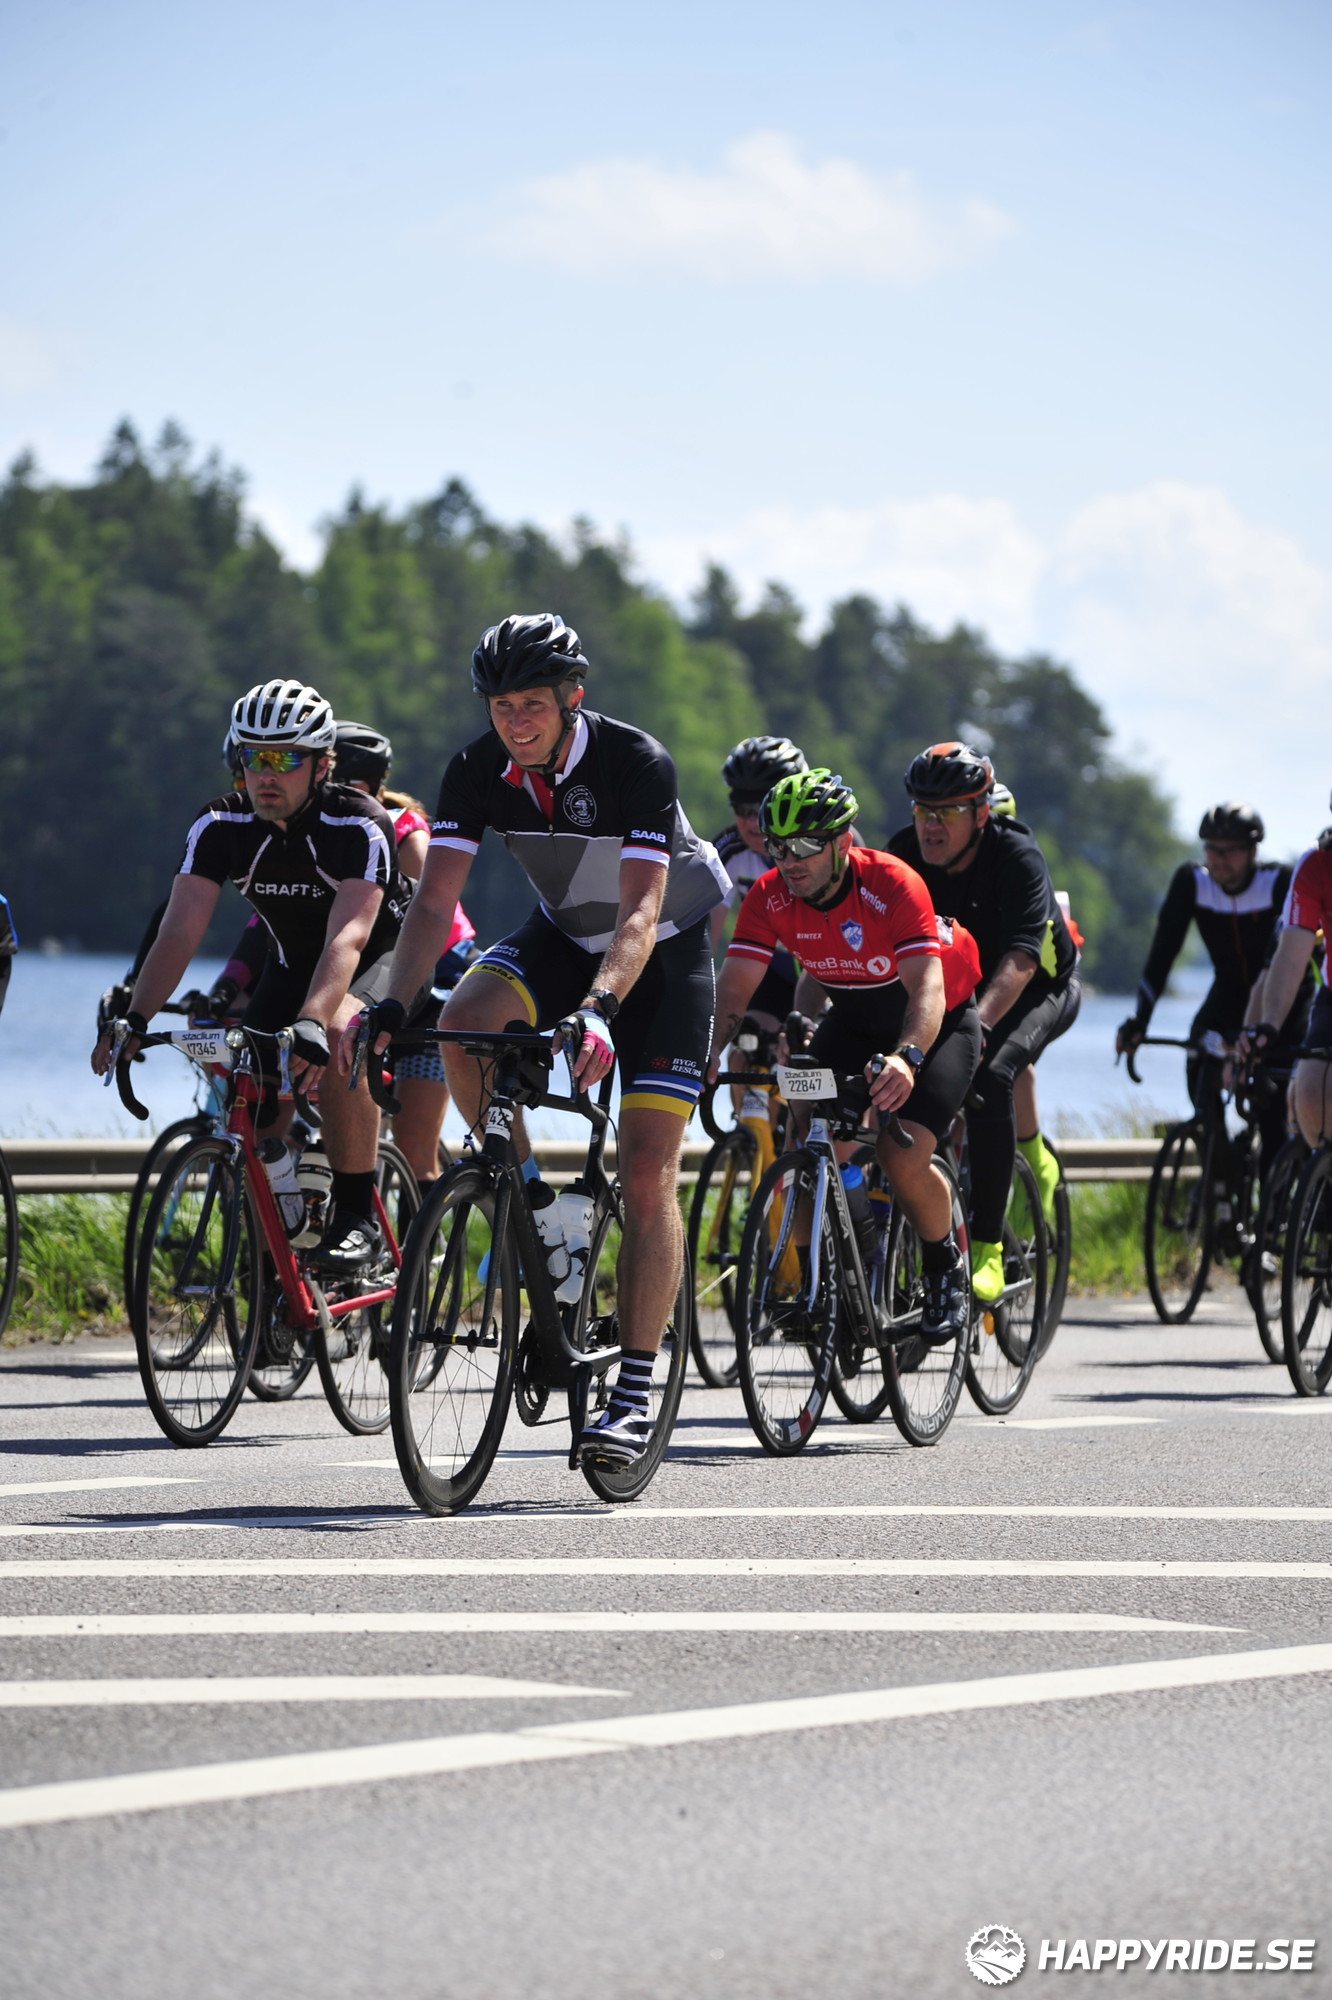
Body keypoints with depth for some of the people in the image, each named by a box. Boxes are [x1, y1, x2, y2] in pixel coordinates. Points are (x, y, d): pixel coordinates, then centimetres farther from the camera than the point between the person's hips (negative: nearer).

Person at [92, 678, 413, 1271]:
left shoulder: (360, 828, -30)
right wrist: (133, 1019, -39)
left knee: (337, 1037, -37)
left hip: (379, 962, -5)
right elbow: (180, 931, -24)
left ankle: (356, 1217, -28)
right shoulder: (221, 827, -17)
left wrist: (311, 1023, -60)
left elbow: (347, 938, -43)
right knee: (255, 1119, -11)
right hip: (292, 967, 5)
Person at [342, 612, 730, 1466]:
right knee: (463, 1022, -29)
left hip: (665, 952, -4)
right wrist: (395, 1003, -37)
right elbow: (436, 899, -21)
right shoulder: (479, 771, -17)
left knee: (648, 1172, -13)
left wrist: (599, 1009, -54)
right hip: (564, 937, 4)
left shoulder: (637, 764, -30)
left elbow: (641, 913, -37)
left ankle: (637, 1388, -8)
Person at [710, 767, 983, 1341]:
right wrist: (708, 1054, -41)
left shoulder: (892, 884, -31)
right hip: (854, 1019, 5)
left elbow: (926, 984, -40)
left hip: (936, 1021, -5)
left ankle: (945, 1265, 6)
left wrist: (907, 1058, -58)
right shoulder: (770, 896, -18)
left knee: (903, 1157, -23)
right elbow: (735, 984, -22)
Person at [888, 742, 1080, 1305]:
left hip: (1040, 989, -5)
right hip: (955, 982, 5)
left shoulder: (1017, 857, -29)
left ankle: (987, 1251, -30)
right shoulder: (904, 856, -17)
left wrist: (979, 1023, -57)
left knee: (988, 1076, -32)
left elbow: (1020, 958, -40)